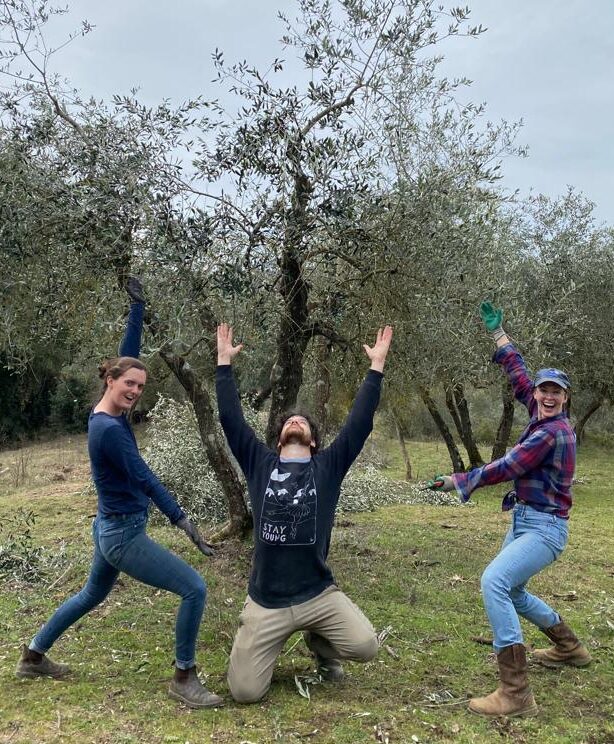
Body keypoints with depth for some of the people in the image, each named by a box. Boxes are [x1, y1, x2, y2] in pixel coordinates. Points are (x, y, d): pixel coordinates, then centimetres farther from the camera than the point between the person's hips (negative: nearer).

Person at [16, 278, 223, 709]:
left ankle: (33, 656, 45)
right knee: (195, 589, -9)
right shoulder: (109, 429, -24)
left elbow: (128, 352, 4)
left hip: (113, 529, 10)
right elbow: (145, 480, -26)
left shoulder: (110, 413, 1)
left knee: (92, 595, 31)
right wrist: (183, 522, -27)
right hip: (124, 534, -10)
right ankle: (184, 679, 5)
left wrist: (138, 306, 3)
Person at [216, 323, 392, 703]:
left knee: (366, 647, -18)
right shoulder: (260, 464, 3)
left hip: (319, 593, 0)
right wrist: (224, 362, 3)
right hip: (266, 600, 0)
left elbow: (360, 422, -4)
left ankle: (321, 644, 18)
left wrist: (377, 366, -6)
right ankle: (271, 644, 28)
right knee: (245, 691, -6)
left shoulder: (328, 466, 2)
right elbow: (231, 419, 1)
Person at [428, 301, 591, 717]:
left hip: (544, 527, -10)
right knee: (512, 592, 23)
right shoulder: (546, 417, 6)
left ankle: (516, 694, -25)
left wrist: (456, 481, -13)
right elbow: (519, 376, 17)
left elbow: (506, 468, -21)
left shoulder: (551, 431, -19)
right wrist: (498, 333, 21)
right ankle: (570, 648, 45)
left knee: (494, 582, -28)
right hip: (525, 520, 10)